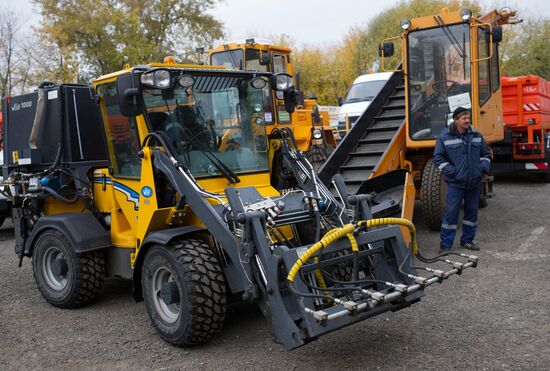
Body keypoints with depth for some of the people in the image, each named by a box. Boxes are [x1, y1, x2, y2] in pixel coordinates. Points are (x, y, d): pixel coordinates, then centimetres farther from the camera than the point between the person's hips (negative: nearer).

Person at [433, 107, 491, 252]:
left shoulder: (476, 136, 7)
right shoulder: (445, 137, -6)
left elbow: (486, 153, 17)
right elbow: (438, 158, -5)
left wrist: (483, 168, 1)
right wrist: (451, 171, -12)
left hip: (474, 182, 5)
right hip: (455, 183, -5)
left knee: (472, 211, 12)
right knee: (451, 213, -5)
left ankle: (467, 240, 27)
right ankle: (445, 244, 5)